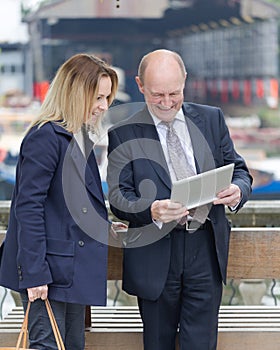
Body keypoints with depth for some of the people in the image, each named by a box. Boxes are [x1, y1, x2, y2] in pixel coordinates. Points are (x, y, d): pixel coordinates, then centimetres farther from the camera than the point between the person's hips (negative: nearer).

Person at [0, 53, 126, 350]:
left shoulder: (80, 138, 14)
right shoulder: (45, 137, -15)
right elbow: (28, 207, -19)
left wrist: (103, 225, 10)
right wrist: (34, 273, -21)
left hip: (75, 267, 10)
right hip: (51, 268, -10)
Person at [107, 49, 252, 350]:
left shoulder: (211, 119, 7)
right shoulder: (123, 134, -1)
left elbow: (237, 170, 11)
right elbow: (118, 198, -5)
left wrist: (237, 190, -14)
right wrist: (151, 210, -27)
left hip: (206, 248, 1)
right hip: (156, 254, -1)